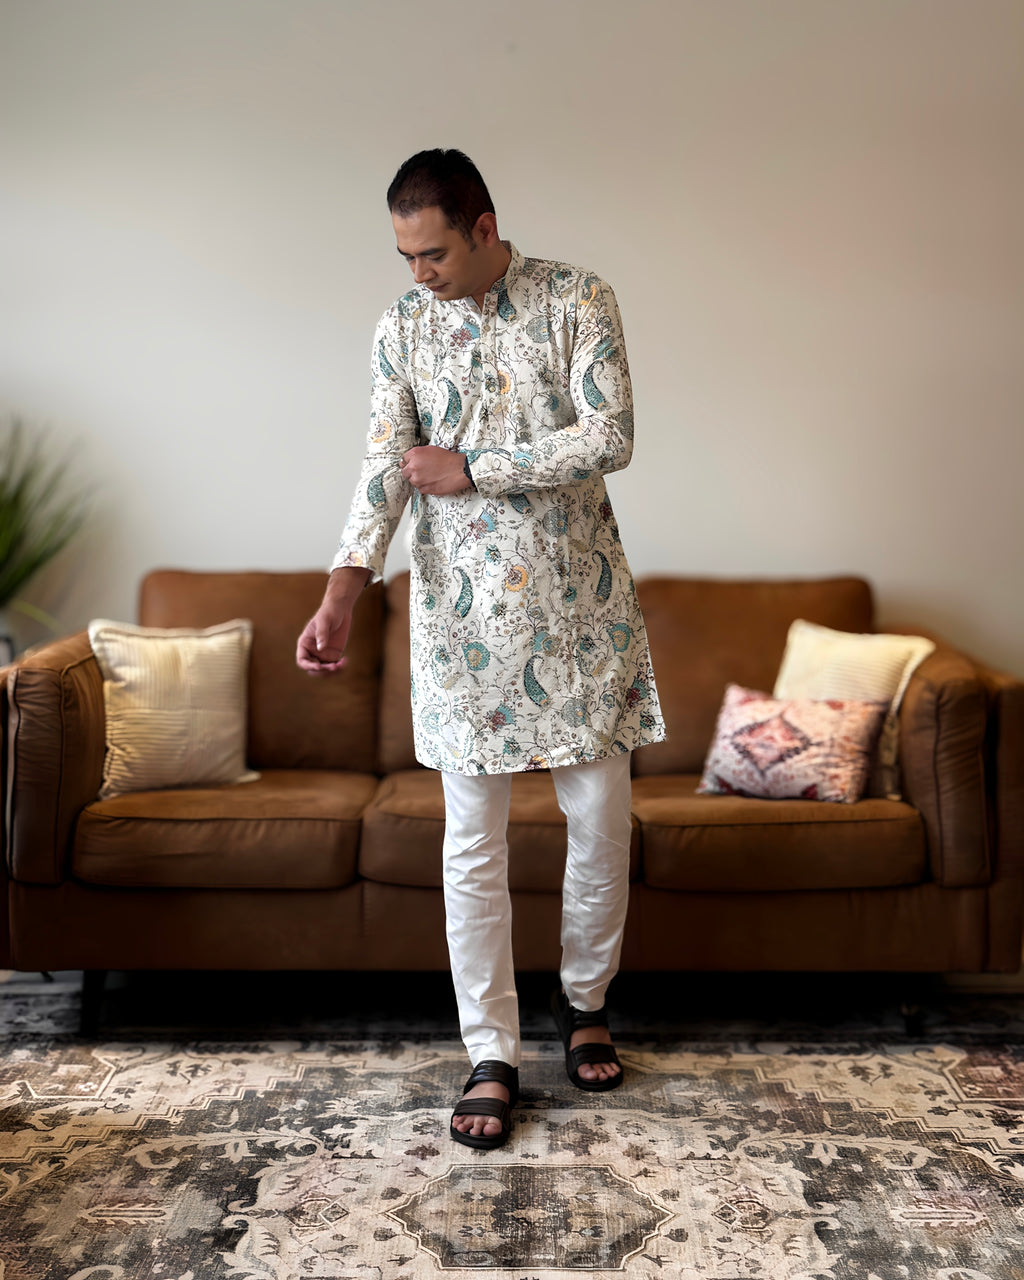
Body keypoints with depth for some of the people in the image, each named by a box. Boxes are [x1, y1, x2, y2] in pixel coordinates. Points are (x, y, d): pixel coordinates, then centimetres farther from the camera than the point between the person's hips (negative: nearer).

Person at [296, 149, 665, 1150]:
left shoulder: (578, 301, -3)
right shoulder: (401, 330, 2)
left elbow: (609, 439, -13)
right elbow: (384, 467, -7)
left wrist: (472, 468, -13)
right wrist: (339, 597, -20)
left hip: (578, 605, -1)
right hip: (461, 614, 1)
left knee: (600, 817, 6)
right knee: (473, 844, 2)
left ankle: (584, 998, 31)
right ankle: (491, 1057, 14)